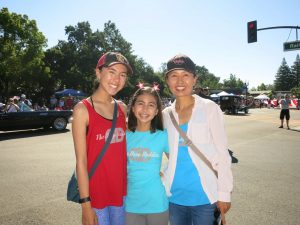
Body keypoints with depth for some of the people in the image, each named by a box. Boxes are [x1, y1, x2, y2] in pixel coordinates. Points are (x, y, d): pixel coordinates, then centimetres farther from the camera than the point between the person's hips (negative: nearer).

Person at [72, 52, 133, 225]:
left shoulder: (122, 108, 3)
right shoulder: (83, 109, -12)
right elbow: (81, 160, -13)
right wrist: (86, 204, -13)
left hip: (121, 191, 5)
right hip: (95, 193, -5)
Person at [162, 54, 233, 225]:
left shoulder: (210, 109, -8)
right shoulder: (165, 114, 2)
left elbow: (222, 154, -6)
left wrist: (224, 193, -7)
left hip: (204, 196, -3)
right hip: (175, 196, 3)